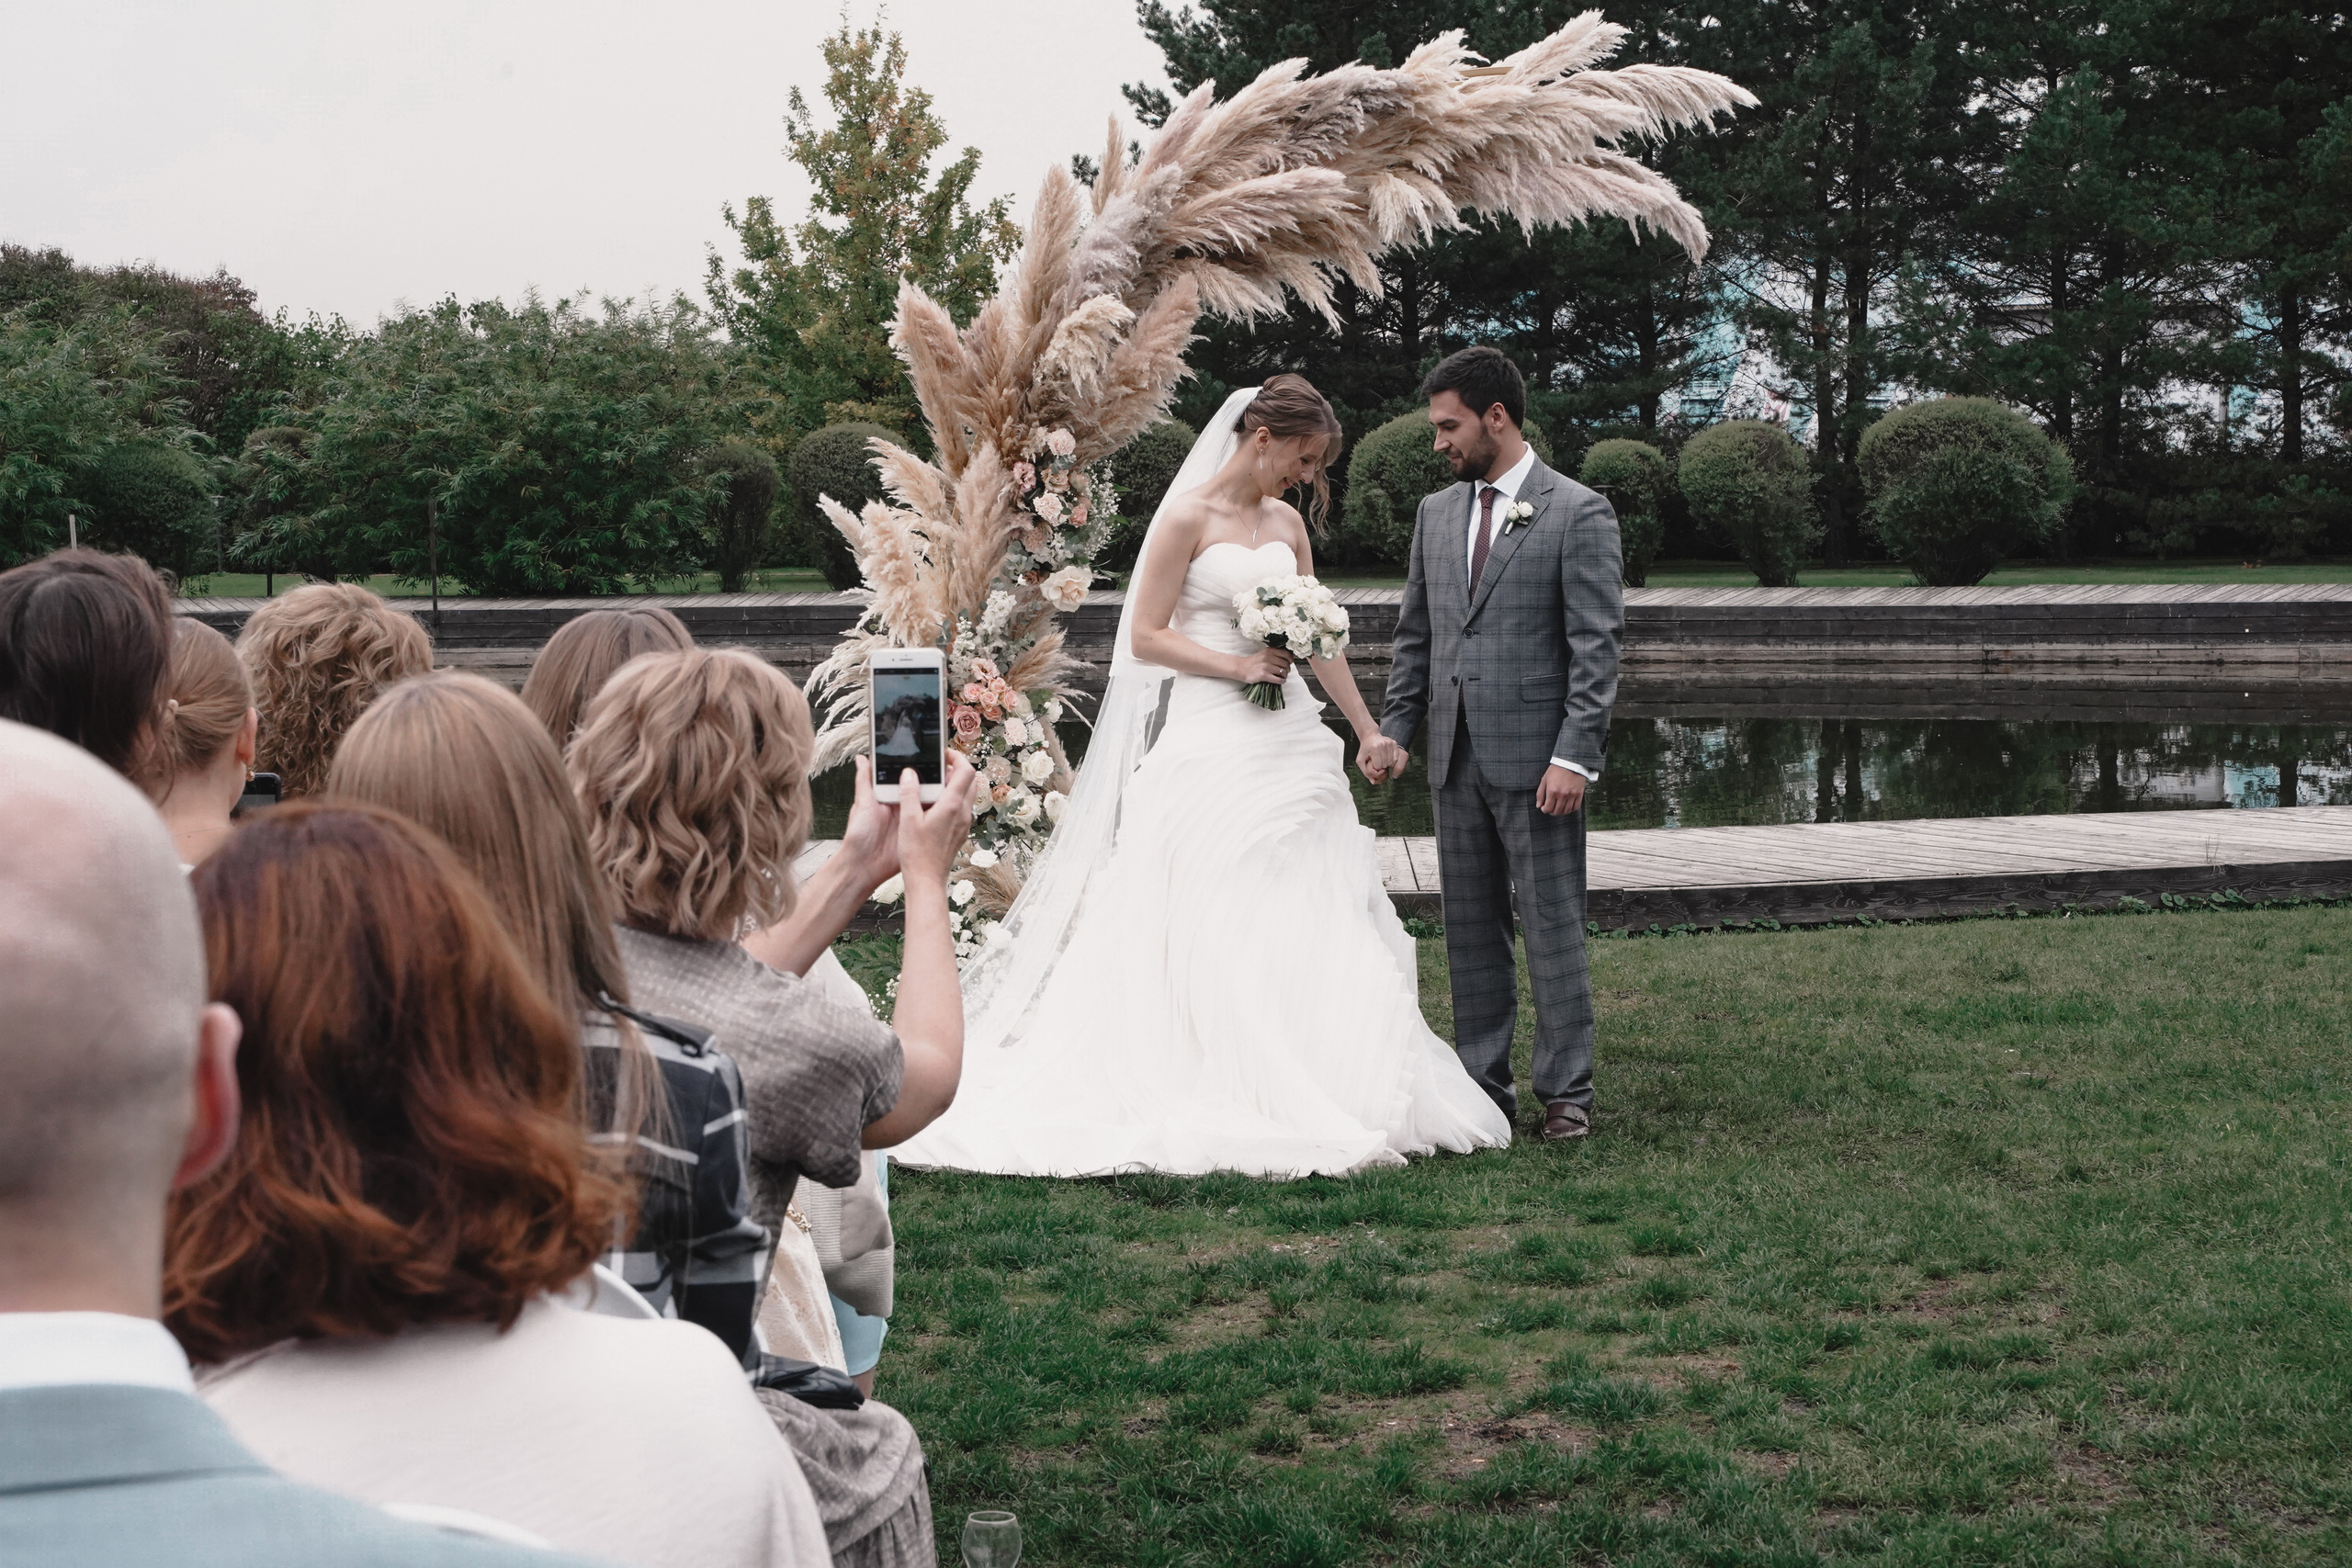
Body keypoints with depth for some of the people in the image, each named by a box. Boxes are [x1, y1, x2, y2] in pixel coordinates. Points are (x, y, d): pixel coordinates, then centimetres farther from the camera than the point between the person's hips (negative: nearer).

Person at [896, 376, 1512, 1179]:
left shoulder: (1288, 524, 14)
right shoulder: (1188, 518, -6)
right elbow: (1147, 637, -8)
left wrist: (1369, 732, 17)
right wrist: (1237, 665, -16)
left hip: (1287, 737, 7)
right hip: (1208, 741, -7)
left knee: (1307, 916, 4)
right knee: (1210, 923, -7)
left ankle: (1312, 1094, 10)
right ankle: (1216, 1103, -2)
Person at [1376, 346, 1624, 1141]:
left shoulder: (1578, 512, -5)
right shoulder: (1436, 513, 14)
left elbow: (1596, 648, -9)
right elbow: (1415, 634, 17)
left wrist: (1574, 756, -16)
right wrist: (1395, 729, 6)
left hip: (1536, 758, -6)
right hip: (1457, 756, 6)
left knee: (1552, 926, -2)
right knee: (1470, 929, 9)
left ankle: (1566, 1090, 5)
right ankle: (1483, 1084, 17)